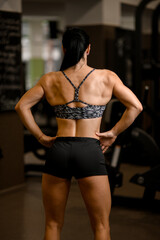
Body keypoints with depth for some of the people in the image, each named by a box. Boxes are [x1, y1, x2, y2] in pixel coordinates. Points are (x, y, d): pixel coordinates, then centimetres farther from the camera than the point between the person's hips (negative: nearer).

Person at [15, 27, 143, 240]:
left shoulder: (50, 80, 7)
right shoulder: (106, 77, 2)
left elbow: (22, 106, 6)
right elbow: (136, 106, -2)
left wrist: (41, 137, 8)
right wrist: (113, 133, 4)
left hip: (58, 151, 2)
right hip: (89, 151, -2)